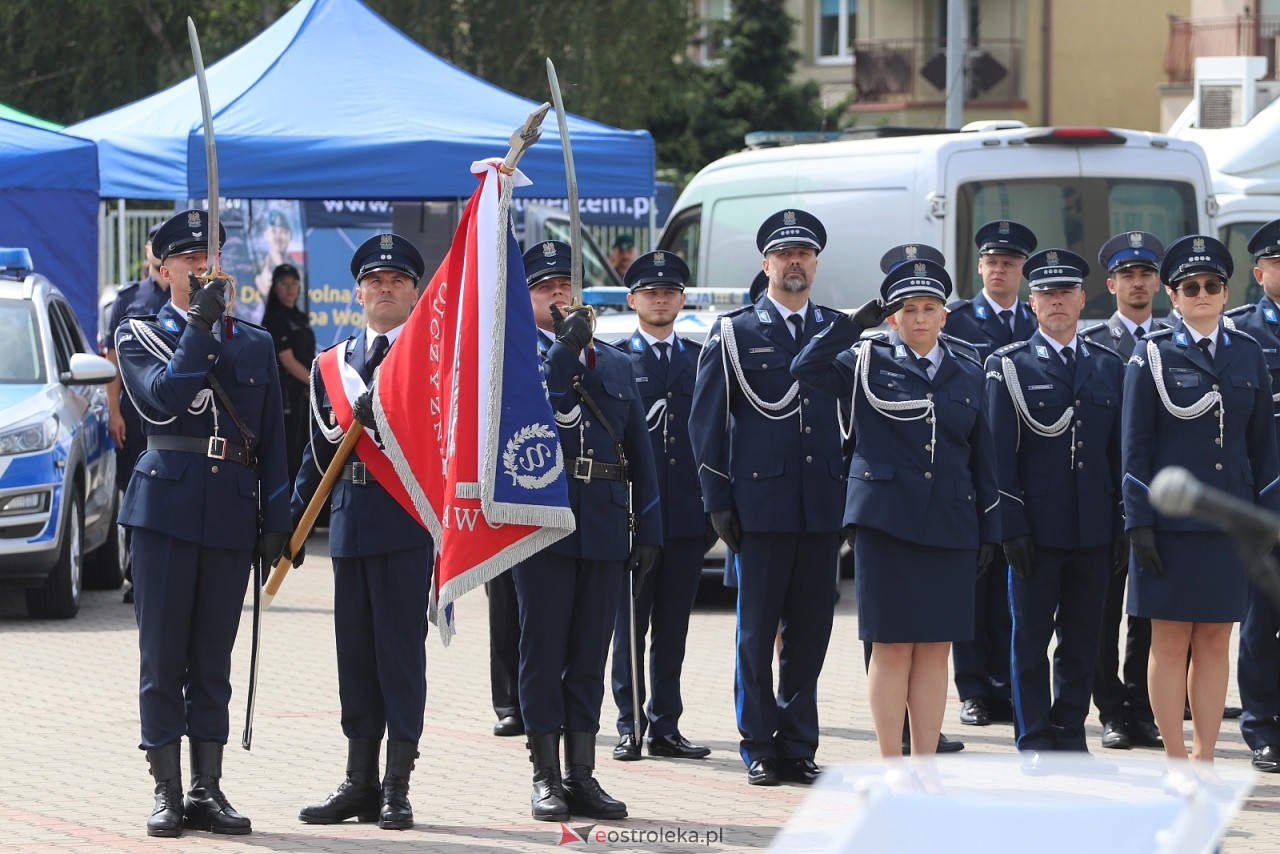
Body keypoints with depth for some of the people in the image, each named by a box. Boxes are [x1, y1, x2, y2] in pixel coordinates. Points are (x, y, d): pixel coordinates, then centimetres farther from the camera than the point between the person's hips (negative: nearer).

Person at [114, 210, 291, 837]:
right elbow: (161, 400, -14)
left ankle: (207, 790, 9)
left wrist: (276, 520, 7)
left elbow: (272, 439, 14)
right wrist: (200, 325, -15)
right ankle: (167, 791, 2)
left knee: (213, 660, 6)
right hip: (165, 505, -3)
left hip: (231, 515, 3)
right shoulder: (139, 336, 6)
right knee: (162, 656, -2)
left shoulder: (254, 344, 14)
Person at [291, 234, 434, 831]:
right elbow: (318, 453, 15)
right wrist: (292, 524, 9)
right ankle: (359, 783, 15)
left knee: (401, 645, -4)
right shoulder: (331, 364, 15)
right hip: (349, 518, 4)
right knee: (355, 650, 8)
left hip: (408, 517, -4)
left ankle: (397, 787, 0)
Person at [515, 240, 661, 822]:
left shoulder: (616, 365, 17)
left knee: (590, 654, 6)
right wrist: (564, 346, -20)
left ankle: (582, 776, 11)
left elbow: (639, 453, 15)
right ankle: (546, 778, 3)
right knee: (543, 651, -1)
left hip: (604, 529, 4)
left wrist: (648, 532, 8)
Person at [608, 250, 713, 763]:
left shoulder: (702, 360, 12)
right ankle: (630, 727, 5)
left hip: (687, 514, 3)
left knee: (673, 629, 6)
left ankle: (665, 726, 11)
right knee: (629, 626, 1)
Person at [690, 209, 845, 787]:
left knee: (810, 630, 5)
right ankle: (759, 749, 8)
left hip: (824, 505, 2)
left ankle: (798, 745, 12)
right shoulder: (735, 333, 3)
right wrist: (718, 501, -4)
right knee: (757, 629, 1)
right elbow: (706, 421, 2)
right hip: (760, 503, -2)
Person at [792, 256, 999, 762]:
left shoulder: (968, 374, 12)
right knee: (892, 648, -2)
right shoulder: (869, 363, 4)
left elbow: (983, 459, 14)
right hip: (887, 521, -3)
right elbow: (807, 369, -13)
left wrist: (989, 531, 10)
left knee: (935, 648, 4)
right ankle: (891, 768, 3)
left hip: (950, 526, 3)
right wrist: (855, 322, -13)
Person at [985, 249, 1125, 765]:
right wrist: (1012, 525, -10)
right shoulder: (1009, 365, 1)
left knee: (1083, 639, 7)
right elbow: (1000, 452, -3)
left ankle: (1071, 735, 15)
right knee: (1031, 639, 2)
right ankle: (1035, 743, 8)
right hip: (1037, 527, -3)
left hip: (1093, 529, 3)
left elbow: (1120, 451, 12)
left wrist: (1124, 525, 6)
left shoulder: (1110, 367, 12)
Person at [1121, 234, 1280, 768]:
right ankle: (1175, 759, 6)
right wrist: (1139, 521, -8)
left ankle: (1204, 755, 12)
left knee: (1215, 642, 6)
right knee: (1170, 641, 0)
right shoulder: (1153, 355, 0)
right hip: (1171, 520, -3)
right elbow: (1135, 444, -2)